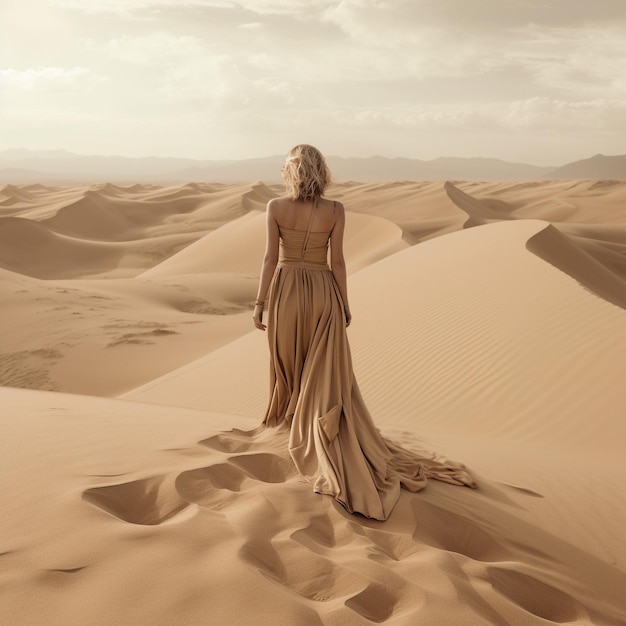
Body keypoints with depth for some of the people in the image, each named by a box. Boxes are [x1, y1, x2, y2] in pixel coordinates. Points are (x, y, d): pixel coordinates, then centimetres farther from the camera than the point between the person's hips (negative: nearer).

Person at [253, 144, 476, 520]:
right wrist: (345, 305, 3)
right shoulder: (335, 210, -8)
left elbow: (270, 258, -8)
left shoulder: (276, 207, -8)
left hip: (286, 291, 1)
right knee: (326, 373, 6)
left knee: (289, 362, 19)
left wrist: (261, 302, -1)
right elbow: (337, 261, -7)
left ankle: (290, 417, 35)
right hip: (322, 292, 0)